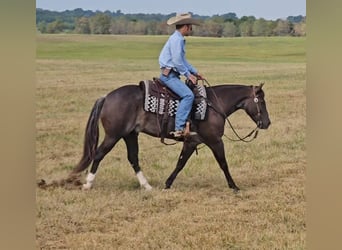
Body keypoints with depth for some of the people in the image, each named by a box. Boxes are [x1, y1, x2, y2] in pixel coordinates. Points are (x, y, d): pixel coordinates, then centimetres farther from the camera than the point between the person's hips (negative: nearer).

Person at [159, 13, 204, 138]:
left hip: (171, 74, 11)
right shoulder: (176, 39, -15)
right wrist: (188, 74, -11)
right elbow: (177, 61, -20)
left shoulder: (179, 39, 19)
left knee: (188, 94, 16)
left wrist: (195, 72, 25)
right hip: (169, 75, -11)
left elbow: (182, 60, 28)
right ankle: (179, 128, -29)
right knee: (188, 95, -23)